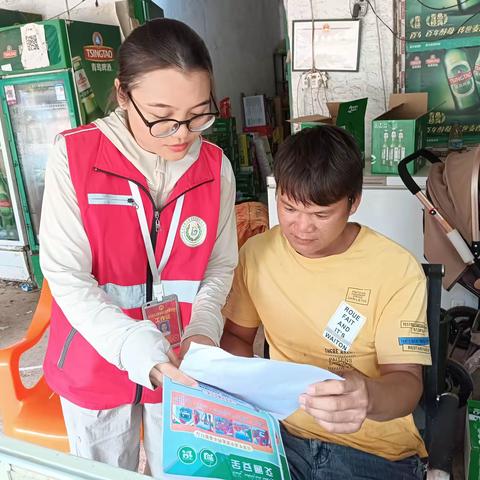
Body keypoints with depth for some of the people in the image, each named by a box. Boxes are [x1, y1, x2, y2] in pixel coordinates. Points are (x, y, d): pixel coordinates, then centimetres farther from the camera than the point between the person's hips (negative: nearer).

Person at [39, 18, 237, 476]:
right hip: (95, 364, -1)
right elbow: (67, 276, -18)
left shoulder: (215, 167, -8)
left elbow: (221, 266, -1)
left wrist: (202, 331, -18)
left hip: (182, 365, 2)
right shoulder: (74, 155, -17)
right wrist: (137, 347, -29)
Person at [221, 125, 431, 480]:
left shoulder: (397, 270, -12)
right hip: (281, 433, 2)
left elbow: (407, 380, -13)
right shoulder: (257, 253, -1)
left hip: (377, 451, -1)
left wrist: (368, 397, -35)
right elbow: (237, 335, 11)